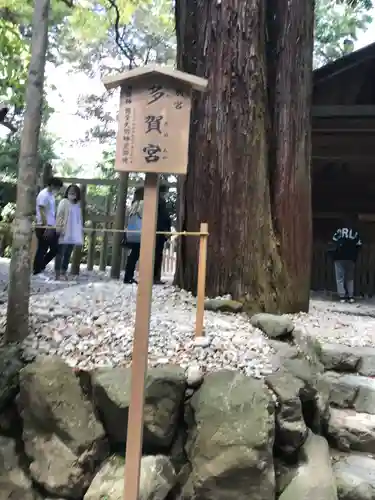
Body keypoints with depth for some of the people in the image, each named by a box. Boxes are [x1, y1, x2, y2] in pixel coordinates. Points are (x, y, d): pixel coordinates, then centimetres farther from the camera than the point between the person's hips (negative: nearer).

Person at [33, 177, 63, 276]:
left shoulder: (51, 195, 15)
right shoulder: (44, 195, -12)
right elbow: (42, 212, -18)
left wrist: (55, 225, 18)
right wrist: (46, 227, -21)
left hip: (51, 227, 9)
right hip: (44, 227, -9)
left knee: (55, 248, 9)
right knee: (42, 250, -1)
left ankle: (41, 265, 21)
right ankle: (37, 270, 10)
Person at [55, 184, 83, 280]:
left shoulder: (77, 204, 15)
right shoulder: (64, 202, -2)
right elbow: (59, 216, -8)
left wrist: (81, 232, 13)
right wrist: (59, 228, -17)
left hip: (73, 234, 6)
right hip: (64, 233, -6)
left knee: (68, 254, 9)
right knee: (60, 254, -1)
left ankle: (63, 273, 16)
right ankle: (58, 274, 2)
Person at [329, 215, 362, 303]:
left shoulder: (339, 230, -2)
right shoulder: (356, 232, 6)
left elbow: (334, 242, -7)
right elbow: (358, 246, 2)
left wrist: (333, 253, 4)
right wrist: (354, 256, 12)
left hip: (339, 257, -2)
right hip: (351, 258, 3)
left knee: (340, 278, 1)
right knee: (350, 277, 13)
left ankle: (342, 296, -4)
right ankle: (351, 296, 8)